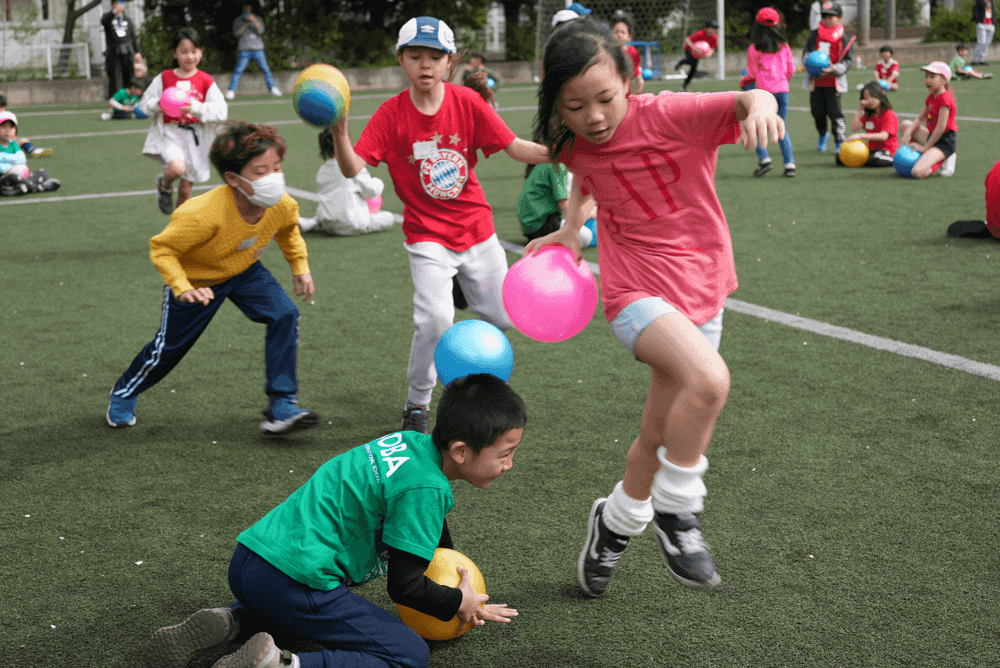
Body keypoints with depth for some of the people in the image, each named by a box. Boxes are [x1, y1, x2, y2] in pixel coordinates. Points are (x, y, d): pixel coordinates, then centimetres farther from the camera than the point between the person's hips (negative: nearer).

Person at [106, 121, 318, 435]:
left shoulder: (283, 206, -23)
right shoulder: (205, 215, -41)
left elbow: (289, 230, 5)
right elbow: (161, 248, -30)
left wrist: (300, 266, -1)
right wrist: (182, 289, -41)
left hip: (244, 271, 4)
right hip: (196, 279, -4)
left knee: (285, 315, -20)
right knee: (169, 347, 10)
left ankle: (282, 405, -15)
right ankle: (123, 395, 42)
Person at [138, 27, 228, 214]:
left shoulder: (206, 81, -1)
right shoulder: (164, 78, 1)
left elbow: (221, 111, -10)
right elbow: (144, 104, 7)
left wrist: (195, 107, -25)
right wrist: (158, 105, -15)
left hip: (194, 138, 1)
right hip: (169, 134, -1)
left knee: (186, 190, 7)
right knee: (177, 167, -31)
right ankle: (164, 185, 5)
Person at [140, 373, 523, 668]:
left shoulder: (411, 443, 12)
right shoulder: (425, 487, -14)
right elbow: (404, 587, -10)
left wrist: (448, 567, 36)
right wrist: (459, 603, 7)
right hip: (292, 584, -9)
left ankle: (229, 622, 13)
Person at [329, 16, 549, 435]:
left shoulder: (468, 102, -8)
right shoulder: (391, 114, -11)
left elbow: (515, 147, -8)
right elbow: (352, 168, -20)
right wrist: (339, 133, -39)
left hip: (477, 231, 3)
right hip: (427, 236, -3)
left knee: (499, 319, 11)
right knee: (435, 319, -21)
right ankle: (417, 405, 3)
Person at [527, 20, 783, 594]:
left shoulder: (669, 115, -13)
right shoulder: (576, 147, -2)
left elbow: (752, 97, -26)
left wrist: (759, 106, -47)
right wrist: (571, 230, 14)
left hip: (700, 293, 1)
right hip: (637, 293, -1)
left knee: (661, 435, 13)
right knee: (709, 380, -31)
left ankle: (616, 523, 41)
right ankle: (675, 510, -11)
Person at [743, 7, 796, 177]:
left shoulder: (753, 49, -6)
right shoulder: (784, 46, 3)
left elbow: (752, 74, -1)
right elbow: (791, 70, 9)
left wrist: (743, 80, 19)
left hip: (764, 91, -4)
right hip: (782, 90, 4)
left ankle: (764, 159, -8)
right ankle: (789, 163, 4)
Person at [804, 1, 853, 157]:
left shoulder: (843, 38, -3)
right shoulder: (814, 35, 7)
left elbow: (847, 61, -3)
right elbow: (807, 52, 13)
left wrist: (834, 69, -21)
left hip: (833, 82, -4)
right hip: (816, 81, 4)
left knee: (835, 112, -4)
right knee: (817, 111, 11)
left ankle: (841, 142, 5)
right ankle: (823, 135, 38)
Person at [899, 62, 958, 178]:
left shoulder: (945, 99, -19)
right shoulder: (931, 97, 11)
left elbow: (941, 127, -22)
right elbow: (920, 119, 13)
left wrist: (925, 147, -18)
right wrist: (907, 133, -5)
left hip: (945, 142, -10)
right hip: (932, 136, 10)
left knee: (918, 173, -28)